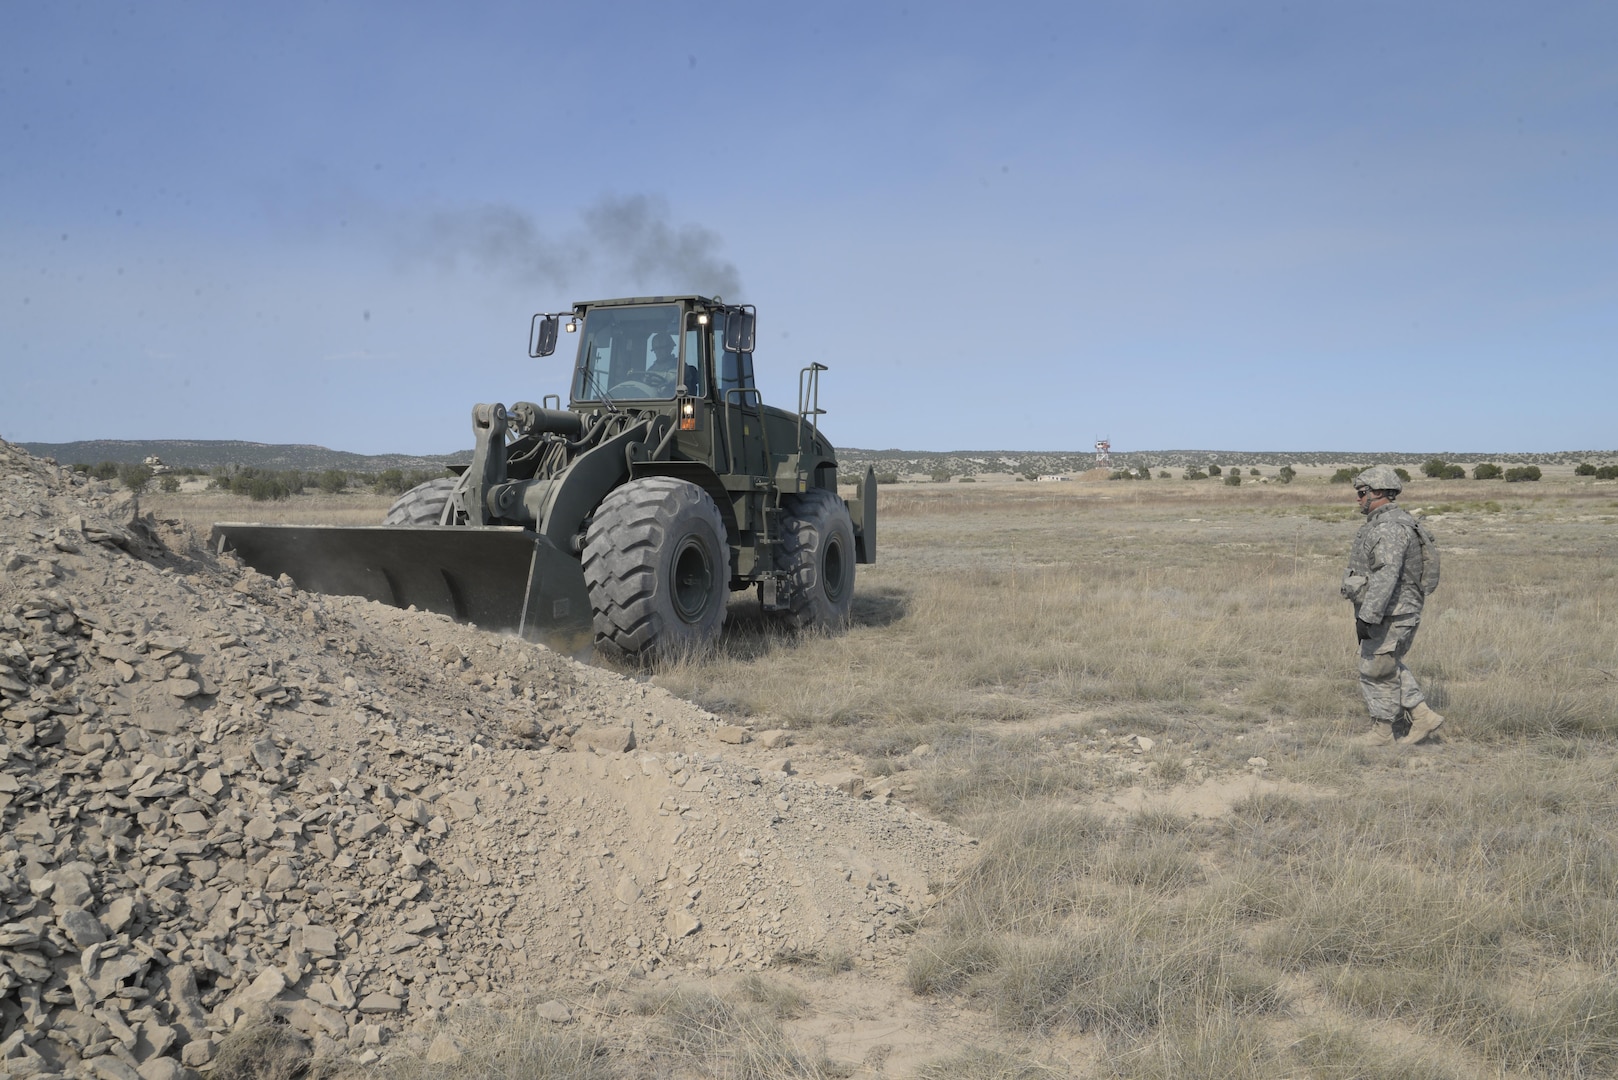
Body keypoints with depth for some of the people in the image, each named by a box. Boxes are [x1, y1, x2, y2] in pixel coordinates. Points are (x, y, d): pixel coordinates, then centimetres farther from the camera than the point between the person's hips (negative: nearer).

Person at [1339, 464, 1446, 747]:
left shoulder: (1390, 528, -22)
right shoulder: (1385, 524, 12)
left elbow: (1385, 576, -30)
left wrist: (1367, 616, -31)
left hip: (1389, 617, -10)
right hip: (1390, 614, 10)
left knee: (1377, 671, 2)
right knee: (1388, 668, 19)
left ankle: (1381, 731, 15)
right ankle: (1423, 717, 19)